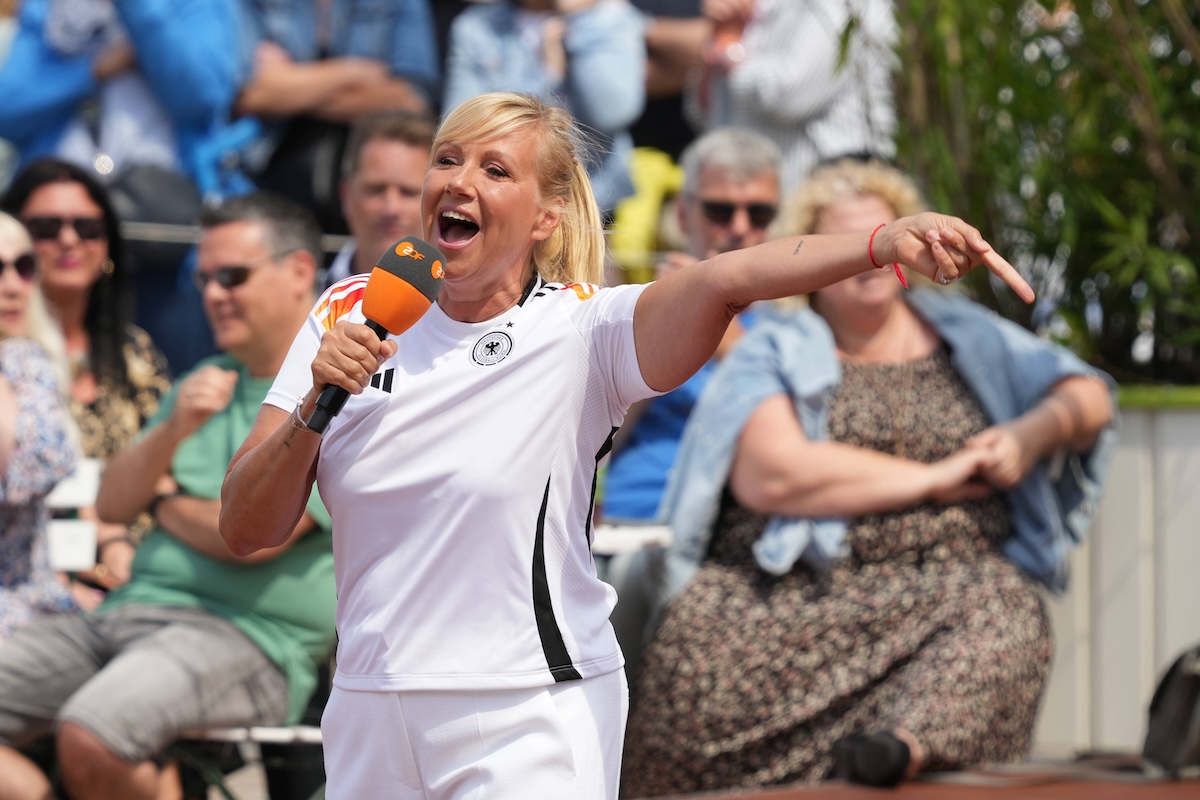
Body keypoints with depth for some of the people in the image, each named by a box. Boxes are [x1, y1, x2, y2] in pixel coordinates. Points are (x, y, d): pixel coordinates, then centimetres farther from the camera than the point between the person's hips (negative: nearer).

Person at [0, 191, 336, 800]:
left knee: (90, 733, -36)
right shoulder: (205, 383, 23)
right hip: (127, 612, 8)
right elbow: (112, 502, 16)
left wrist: (171, 505, 6)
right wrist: (172, 430, -4)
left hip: (249, 633, -8)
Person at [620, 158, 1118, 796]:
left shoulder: (966, 336, 19)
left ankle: (907, 743, -53)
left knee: (1003, 616, -34)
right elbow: (770, 475, -11)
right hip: (788, 579, -2)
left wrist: (1034, 432, -2)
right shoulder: (775, 352, 7)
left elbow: (1088, 396, 23)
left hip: (942, 576, 2)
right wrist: (934, 479, -7)